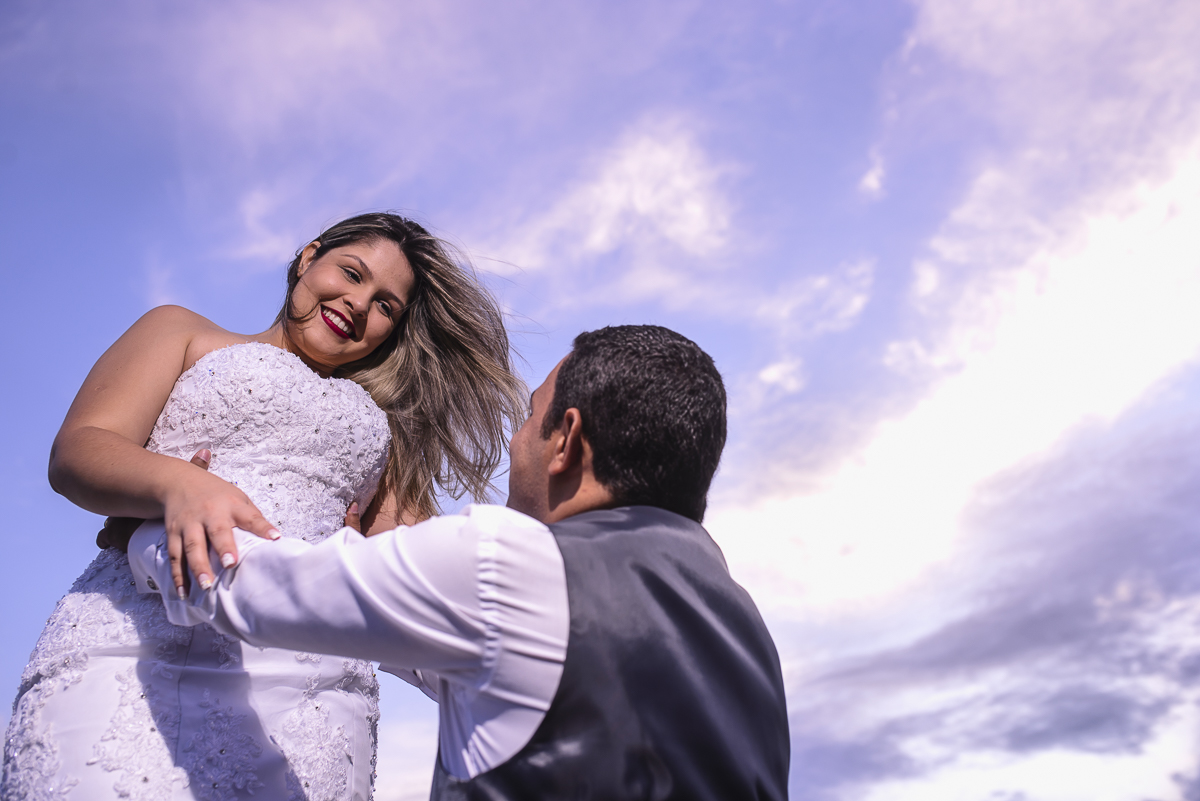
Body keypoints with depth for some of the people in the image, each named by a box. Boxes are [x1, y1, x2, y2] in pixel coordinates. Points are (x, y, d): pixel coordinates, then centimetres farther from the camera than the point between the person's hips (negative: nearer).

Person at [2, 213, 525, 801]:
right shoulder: (184, 333, 21)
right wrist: (179, 483, -16)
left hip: (314, 687, 3)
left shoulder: (377, 424, 29)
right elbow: (76, 451, 4)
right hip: (138, 655, -2)